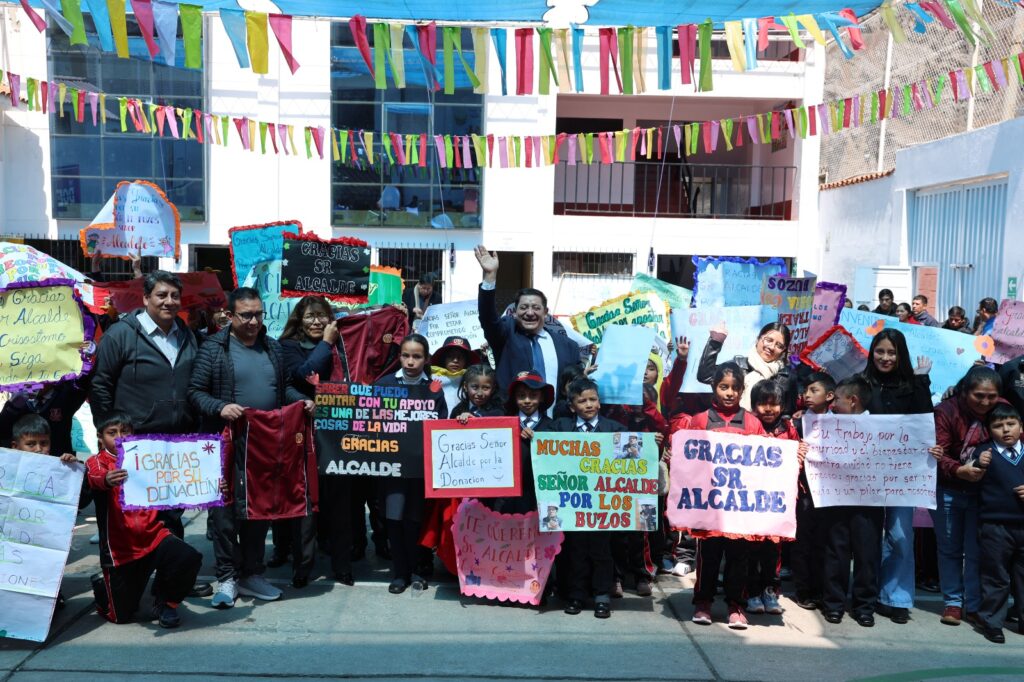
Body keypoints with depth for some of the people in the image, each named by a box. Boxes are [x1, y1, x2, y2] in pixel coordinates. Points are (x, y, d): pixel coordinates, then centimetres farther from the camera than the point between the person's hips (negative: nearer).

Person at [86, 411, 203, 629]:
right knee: (122, 615, 3)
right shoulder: (97, 462, -1)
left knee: (190, 559, -25)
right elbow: (96, 478, -25)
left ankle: (165, 602, 3)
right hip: (121, 547, -2)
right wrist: (108, 480, -51)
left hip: (153, 536, 2)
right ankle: (103, 586, 36)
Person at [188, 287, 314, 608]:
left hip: (267, 443, 5)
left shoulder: (272, 347, 13)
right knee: (226, 510, 1)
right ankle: (226, 578, 14)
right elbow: (195, 391, -6)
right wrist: (220, 407, -22)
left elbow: (284, 387, 20)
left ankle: (252, 574, 24)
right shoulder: (214, 348, -3)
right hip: (228, 444, -5)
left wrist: (301, 400, 2)